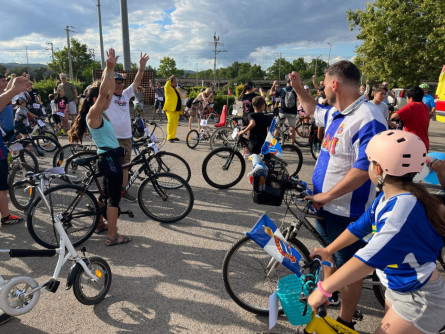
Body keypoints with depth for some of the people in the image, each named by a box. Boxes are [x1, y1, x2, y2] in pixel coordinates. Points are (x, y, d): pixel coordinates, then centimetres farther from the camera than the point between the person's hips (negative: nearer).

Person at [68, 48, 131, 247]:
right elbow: (102, 92, -29)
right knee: (114, 198, -2)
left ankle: (100, 225, 38)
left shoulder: (100, 113, 10)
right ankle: (112, 237, 7)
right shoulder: (93, 114, -15)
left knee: (107, 193, 22)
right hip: (109, 158, -10)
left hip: (109, 157, 10)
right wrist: (109, 68, -27)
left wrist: (111, 68, 6)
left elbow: (109, 89, 12)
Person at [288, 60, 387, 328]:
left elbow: (364, 169, -29)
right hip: (326, 203, 9)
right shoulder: (336, 113, 4)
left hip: (347, 210, -9)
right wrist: (299, 89, 22)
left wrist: (326, 195, -25)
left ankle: (346, 321, 29)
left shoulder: (367, 119, -25)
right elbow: (315, 111, 27)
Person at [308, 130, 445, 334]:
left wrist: (323, 289, -36)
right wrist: (328, 250, 11)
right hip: (397, 288, 8)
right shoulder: (386, 198, -5)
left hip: (420, 300, -8)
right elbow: (360, 227, 7)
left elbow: (369, 258, -39)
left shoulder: (405, 208, -34)